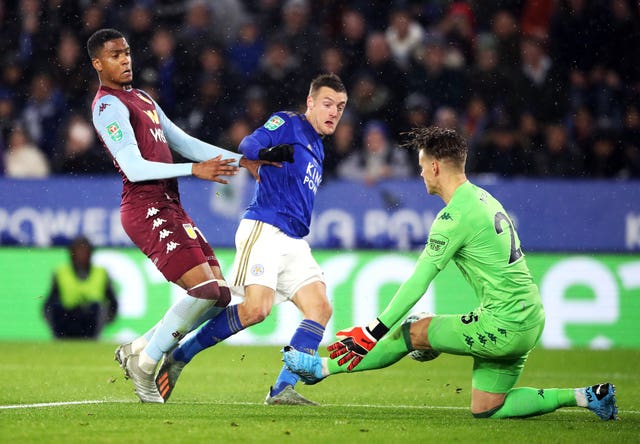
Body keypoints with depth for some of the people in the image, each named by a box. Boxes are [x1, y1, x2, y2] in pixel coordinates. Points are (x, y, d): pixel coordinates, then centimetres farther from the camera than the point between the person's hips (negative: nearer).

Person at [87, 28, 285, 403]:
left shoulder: (142, 100, 24)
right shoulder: (109, 106, -8)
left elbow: (185, 144, 24)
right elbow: (135, 168, -17)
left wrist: (242, 161, 15)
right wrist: (195, 170, -24)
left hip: (171, 208, 9)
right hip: (146, 210, -9)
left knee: (219, 295, 4)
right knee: (205, 289, -18)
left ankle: (138, 350, 11)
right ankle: (145, 362, -5)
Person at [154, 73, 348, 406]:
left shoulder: (317, 150, 27)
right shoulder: (288, 124, 3)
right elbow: (249, 146, -13)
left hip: (293, 241, 9)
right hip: (263, 228, -8)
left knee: (320, 308, -9)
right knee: (255, 309, -22)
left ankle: (283, 390, -12)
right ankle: (178, 356, -7)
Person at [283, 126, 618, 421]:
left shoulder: (455, 215, -16)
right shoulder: (482, 197, 13)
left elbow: (417, 283, -16)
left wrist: (373, 333, -12)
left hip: (503, 325, -9)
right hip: (529, 321, 9)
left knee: (411, 333, 1)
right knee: (485, 410, 14)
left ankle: (324, 367, 11)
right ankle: (584, 396, 11)